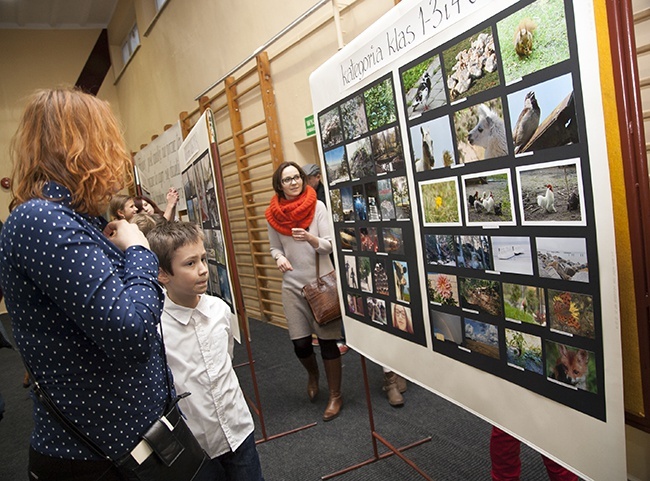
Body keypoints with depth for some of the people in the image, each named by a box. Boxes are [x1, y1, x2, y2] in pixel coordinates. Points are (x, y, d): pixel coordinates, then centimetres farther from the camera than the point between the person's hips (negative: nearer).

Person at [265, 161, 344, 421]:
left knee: (327, 341, 1)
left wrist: (310, 238, -27)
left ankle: (335, 395, 22)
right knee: (300, 344, 3)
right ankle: (313, 375, 39)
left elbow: (329, 245, -7)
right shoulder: (273, 214, 1)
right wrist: (279, 257, -10)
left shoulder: (317, 206, -6)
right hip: (292, 285, 2)